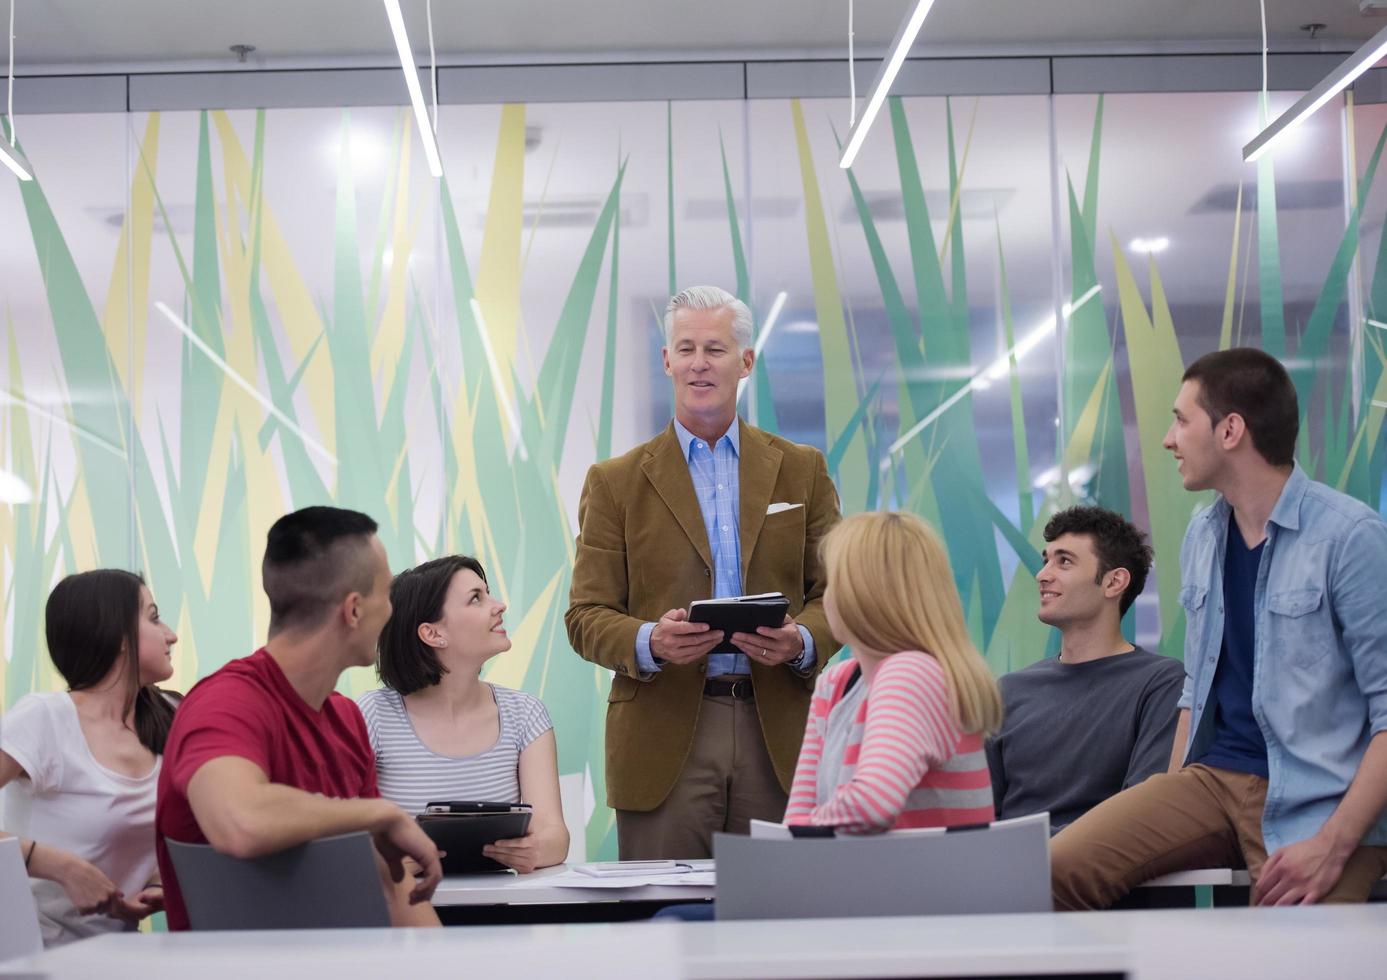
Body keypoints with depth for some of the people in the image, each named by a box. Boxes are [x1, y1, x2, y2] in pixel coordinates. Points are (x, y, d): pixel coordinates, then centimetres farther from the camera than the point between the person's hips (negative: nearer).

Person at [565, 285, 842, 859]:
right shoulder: (616, 482, 6)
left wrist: (801, 641, -12)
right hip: (664, 740, -1)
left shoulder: (802, 470, 12)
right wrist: (650, 641, -17)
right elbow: (586, 616, 3)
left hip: (778, 736, 1)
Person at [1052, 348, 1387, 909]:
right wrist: (1165, 820, 11)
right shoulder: (1202, 536, 12)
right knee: (1060, 871, -13)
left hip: (1317, 802, -6)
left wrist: (1333, 846, -21)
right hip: (1213, 779, 6)